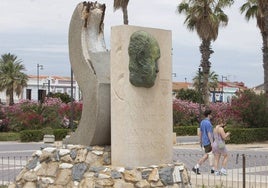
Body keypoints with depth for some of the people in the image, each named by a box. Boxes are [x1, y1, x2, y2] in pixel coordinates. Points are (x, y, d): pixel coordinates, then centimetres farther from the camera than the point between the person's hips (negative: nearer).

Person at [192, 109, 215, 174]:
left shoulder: (202, 122, 9)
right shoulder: (208, 123, -19)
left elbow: (200, 132, 15)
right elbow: (209, 134, -22)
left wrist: (200, 141, 22)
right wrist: (212, 143, -21)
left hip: (204, 141, 10)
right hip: (208, 142, -10)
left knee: (210, 155, 13)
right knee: (205, 156, -3)